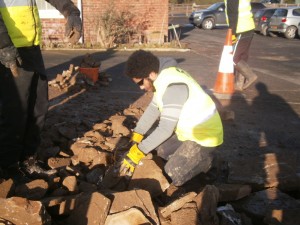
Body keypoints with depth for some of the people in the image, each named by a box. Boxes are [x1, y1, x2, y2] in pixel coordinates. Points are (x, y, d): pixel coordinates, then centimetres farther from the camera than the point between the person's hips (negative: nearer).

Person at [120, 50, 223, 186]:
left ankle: (204, 158, 8)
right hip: (188, 129, 9)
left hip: (204, 134, -9)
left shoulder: (173, 86, -31)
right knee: (156, 149, 10)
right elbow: (153, 110, 3)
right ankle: (195, 157, 18)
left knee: (172, 177, -14)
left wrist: (137, 152, -24)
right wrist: (136, 138, -3)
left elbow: (165, 129, -30)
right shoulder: (163, 77, -2)